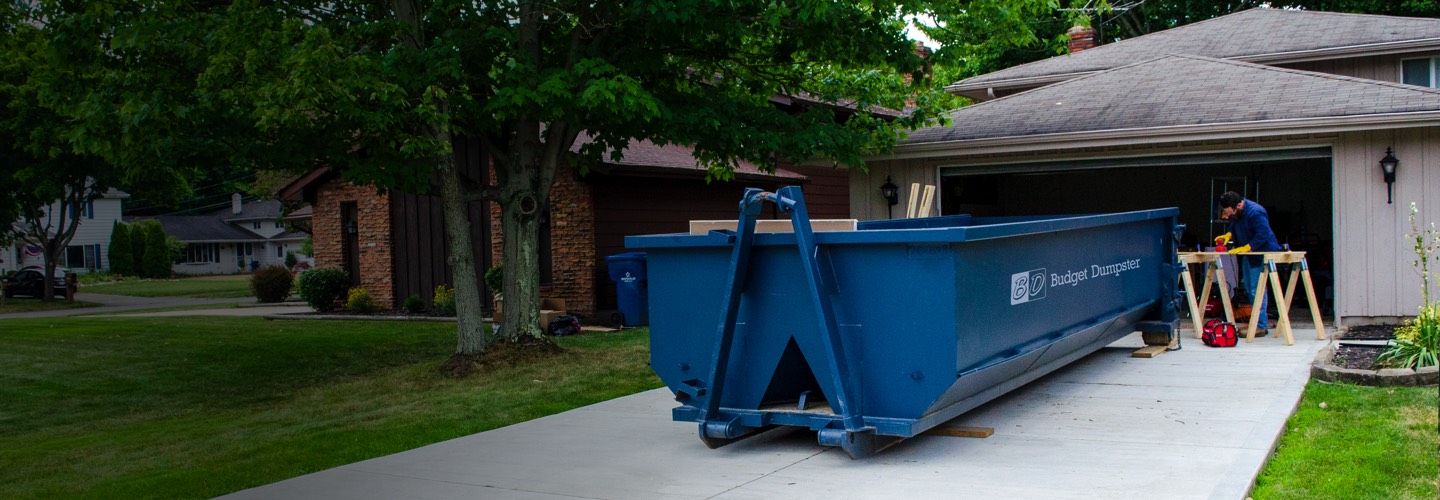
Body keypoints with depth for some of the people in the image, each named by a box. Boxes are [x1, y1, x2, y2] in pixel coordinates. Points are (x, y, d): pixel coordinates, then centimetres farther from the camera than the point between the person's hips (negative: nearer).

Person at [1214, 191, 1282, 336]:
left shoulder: (1255, 212, -26)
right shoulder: (1235, 213, 3)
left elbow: (1263, 235, -28)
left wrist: (1246, 247, -28)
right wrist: (1228, 235, 1)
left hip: (1262, 252, -10)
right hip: (1248, 254, 10)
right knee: (1250, 288, 15)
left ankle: (1261, 326, -8)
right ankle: (1262, 321, 26)